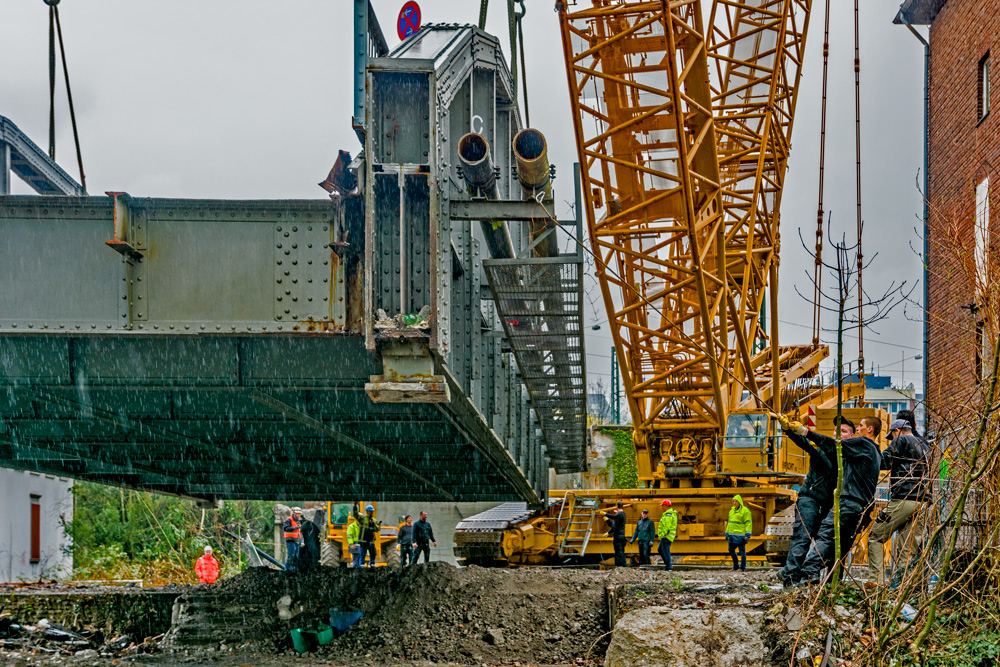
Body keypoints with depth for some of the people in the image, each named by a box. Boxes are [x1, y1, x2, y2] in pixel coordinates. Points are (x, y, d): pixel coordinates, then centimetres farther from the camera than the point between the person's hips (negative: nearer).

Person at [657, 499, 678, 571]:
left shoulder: (668, 514, -15)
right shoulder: (672, 514, 19)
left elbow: (667, 526, -23)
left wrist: (662, 535, -22)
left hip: (666, 536, -11)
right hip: (667, 536, 11)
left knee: (665, 551, -7)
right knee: (660, 550, 17)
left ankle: (668, 566, -6)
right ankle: (668, 564, 17)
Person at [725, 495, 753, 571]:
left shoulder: (745, 511, -7)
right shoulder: (732, 510, 15)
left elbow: (748, 524, -10)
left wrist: (747, 535, -16)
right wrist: (726, 533, 18)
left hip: (740, 535, -7)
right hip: (732, 535, 7)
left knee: (742, 551, -1)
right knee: (731, 550, 10)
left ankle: (742, 568, 4)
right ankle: (735, 566, 20)